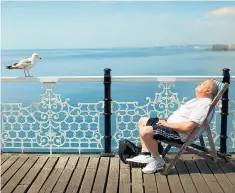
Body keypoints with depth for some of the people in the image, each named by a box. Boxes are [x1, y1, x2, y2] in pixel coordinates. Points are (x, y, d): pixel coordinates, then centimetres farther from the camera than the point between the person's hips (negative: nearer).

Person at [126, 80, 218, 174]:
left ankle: (157, 160, -6)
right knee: (142, 121, 14)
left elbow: (188, 127, -26)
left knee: (145, 131, -27)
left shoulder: (204, 103, -17)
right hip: (171, 125, 11)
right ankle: (145, 154, 11)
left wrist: (167, 124, -16)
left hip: (179, 134, -11)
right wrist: (166, 122, 5)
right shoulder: (198, 100, 15)